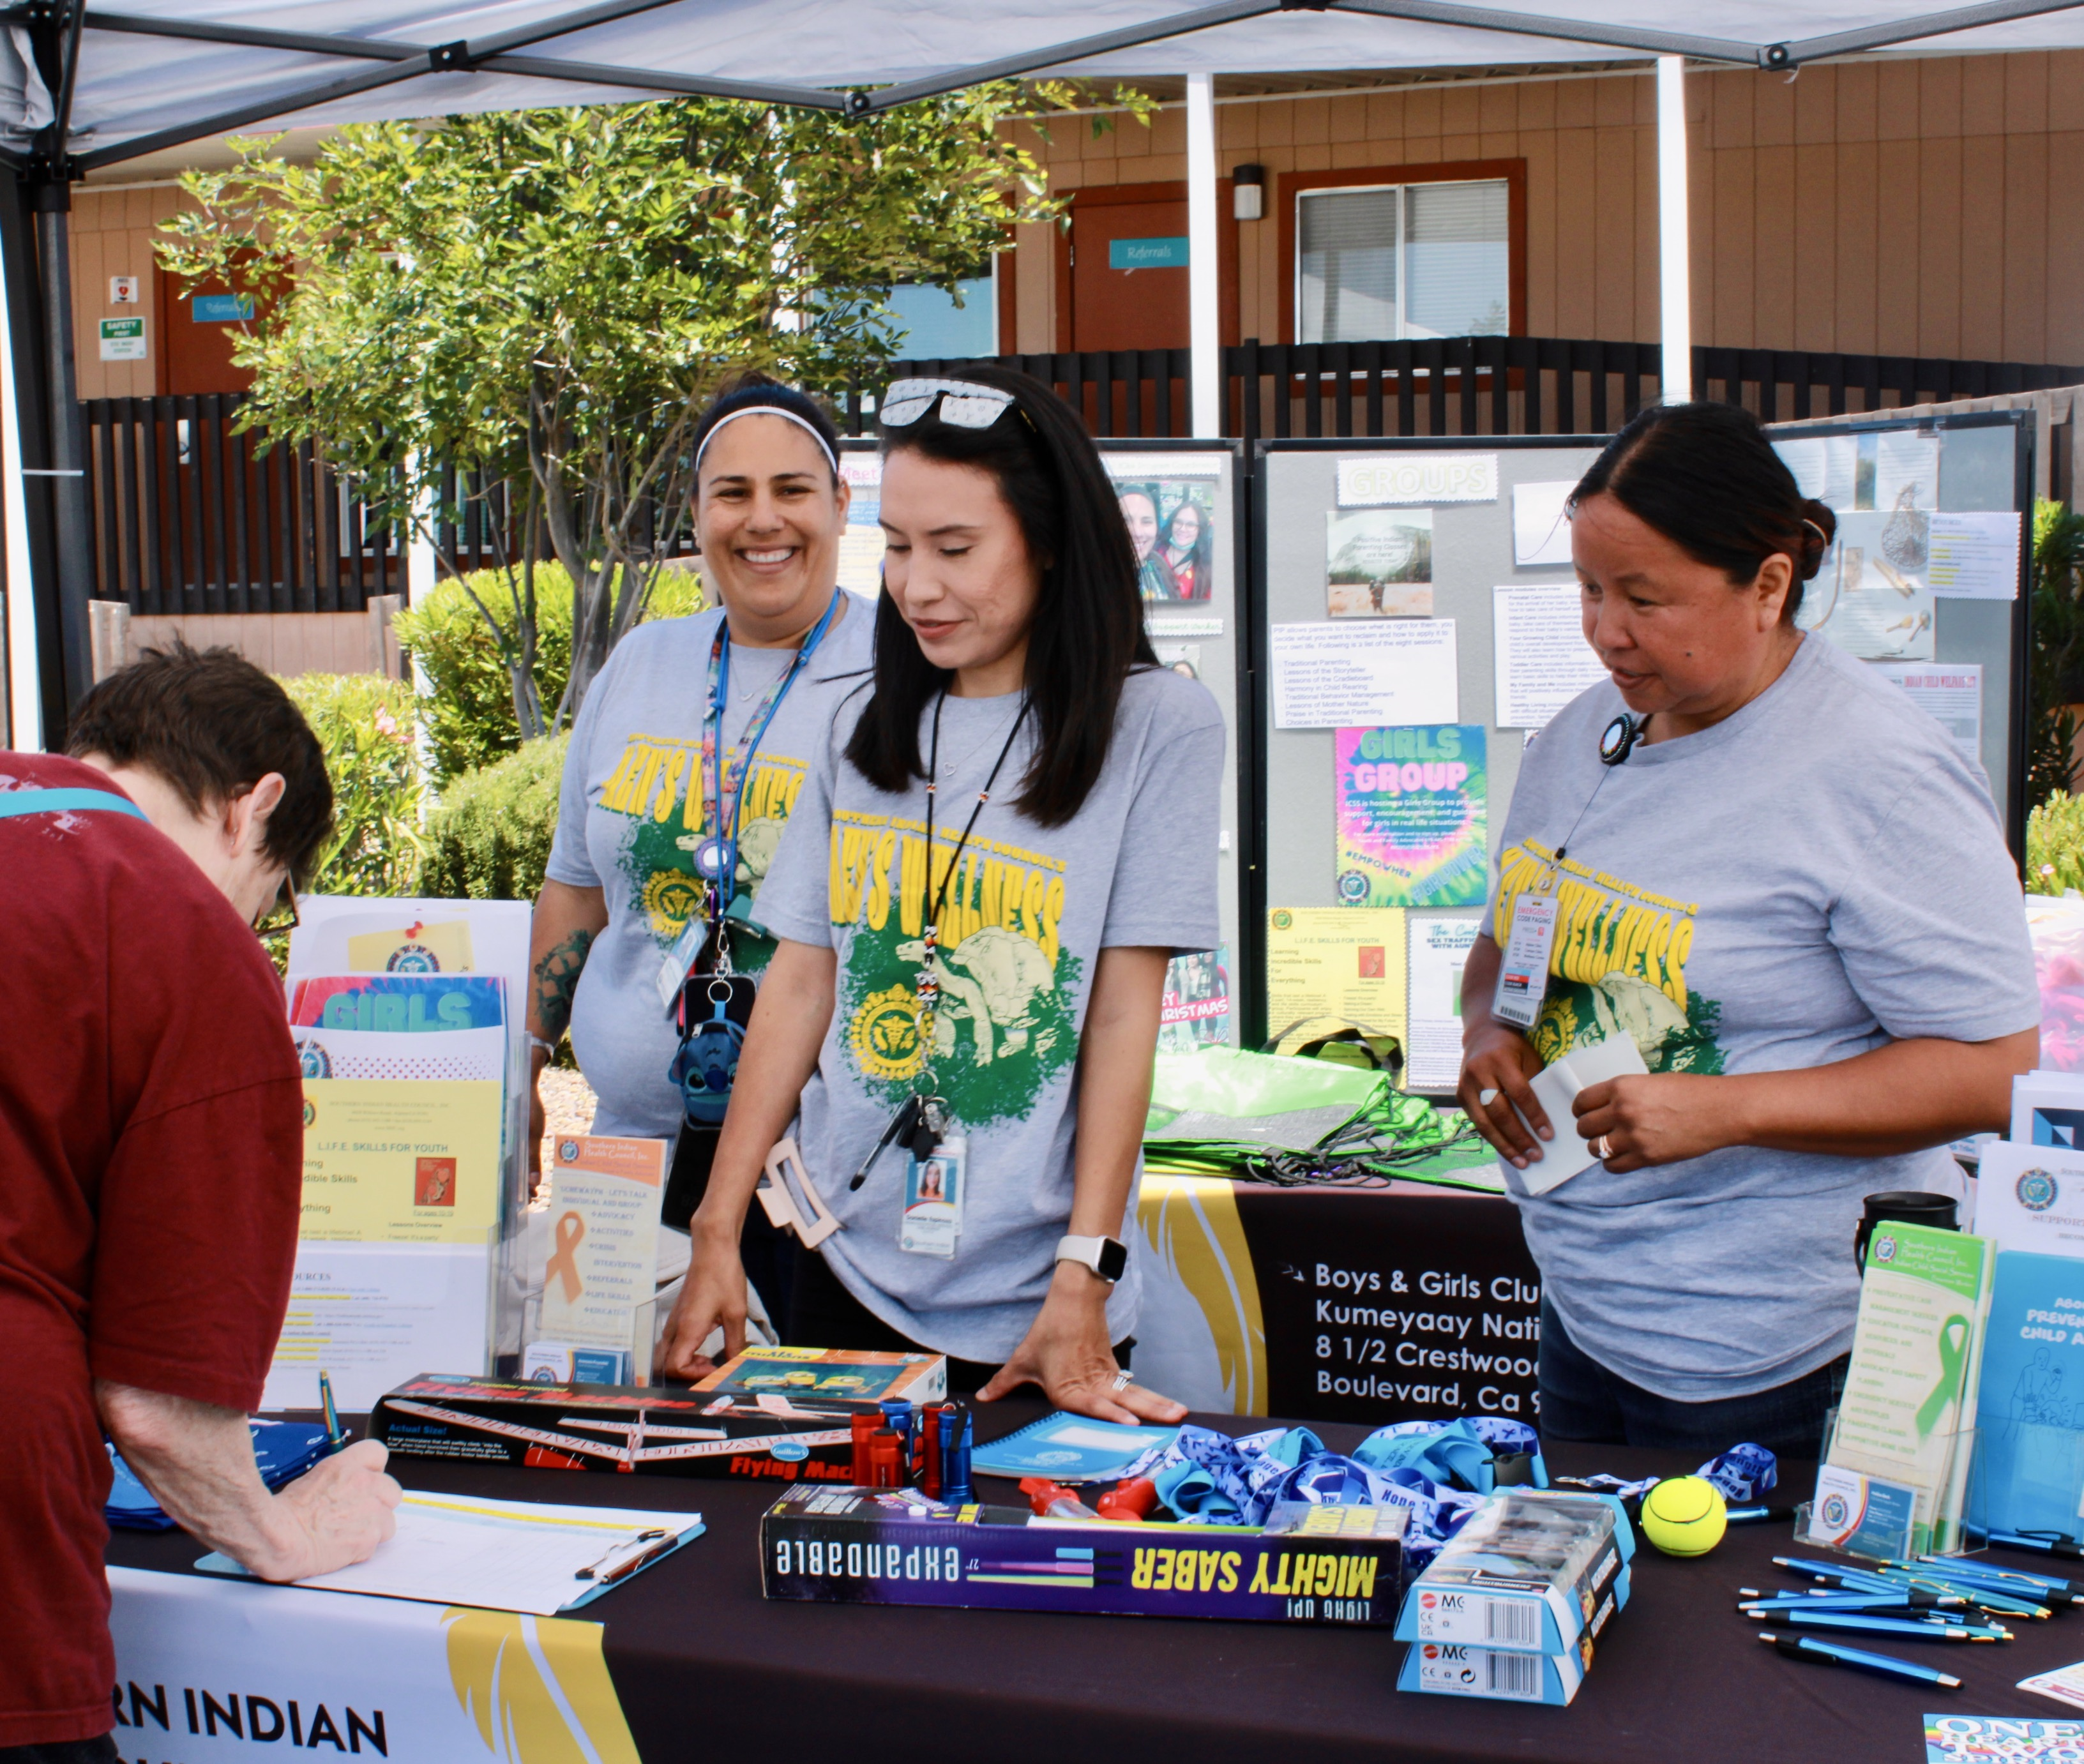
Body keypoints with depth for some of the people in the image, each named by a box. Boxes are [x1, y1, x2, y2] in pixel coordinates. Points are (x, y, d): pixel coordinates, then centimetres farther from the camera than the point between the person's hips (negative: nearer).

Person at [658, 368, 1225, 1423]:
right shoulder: (865, 732, 8)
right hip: (845, 1272, 4)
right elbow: (799, 985, 6)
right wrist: (716, 1235, 0)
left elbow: (1124, 1018, -9)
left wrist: (1084, 1278, -13)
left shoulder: (1158, 728, -6)